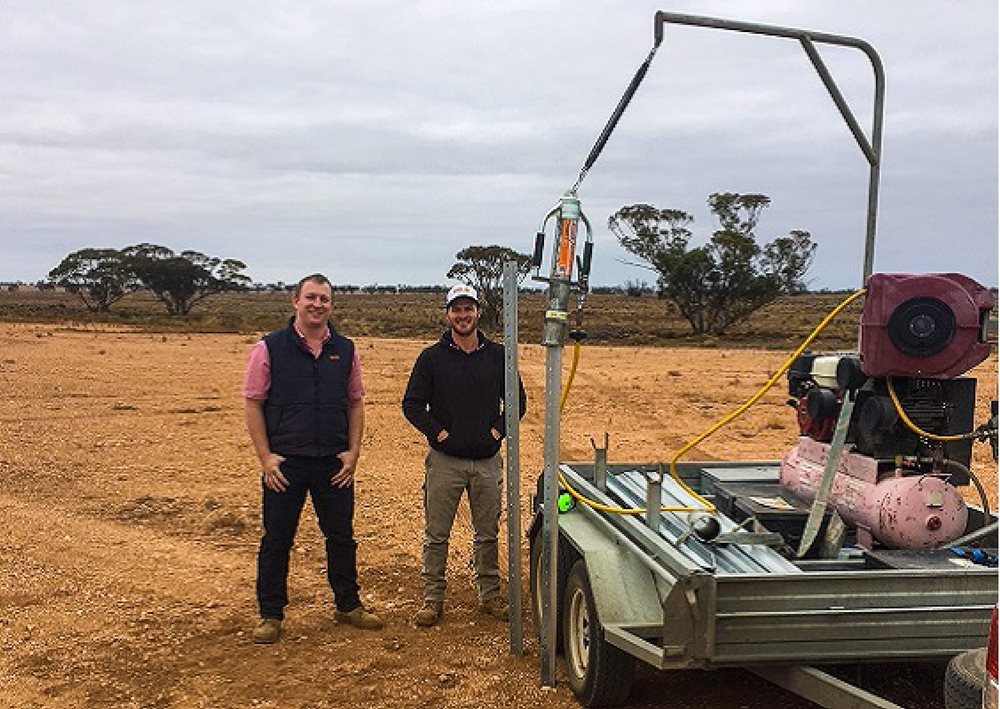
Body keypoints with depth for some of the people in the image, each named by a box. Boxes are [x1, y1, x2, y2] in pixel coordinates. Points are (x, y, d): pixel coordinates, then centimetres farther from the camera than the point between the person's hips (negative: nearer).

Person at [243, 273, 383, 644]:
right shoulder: (270, 348, -4)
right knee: (276, 540, 7)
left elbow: (355, 403, 10)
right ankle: (270, 614, 21)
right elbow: (253, 404, -4)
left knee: (342, 536, 13)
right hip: (285, 463, -3)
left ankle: (348, 605, 29)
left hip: (335, 464, 3)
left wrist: (353, 452, 1)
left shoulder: (345, 350, 6)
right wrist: (265, 457, -10)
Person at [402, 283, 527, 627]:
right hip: (444, 460, -2)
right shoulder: (432, 357, -1)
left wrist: (499, 429, 0)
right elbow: (412, 404, 1)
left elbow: (518, 399, 12)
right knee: (436, 534, 4)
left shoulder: (498, 355, 5)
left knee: (487, 533, 12)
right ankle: (433, 598, 16)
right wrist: (437, 431, -8)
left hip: (488, 461, 2)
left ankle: (490, 594, 25)